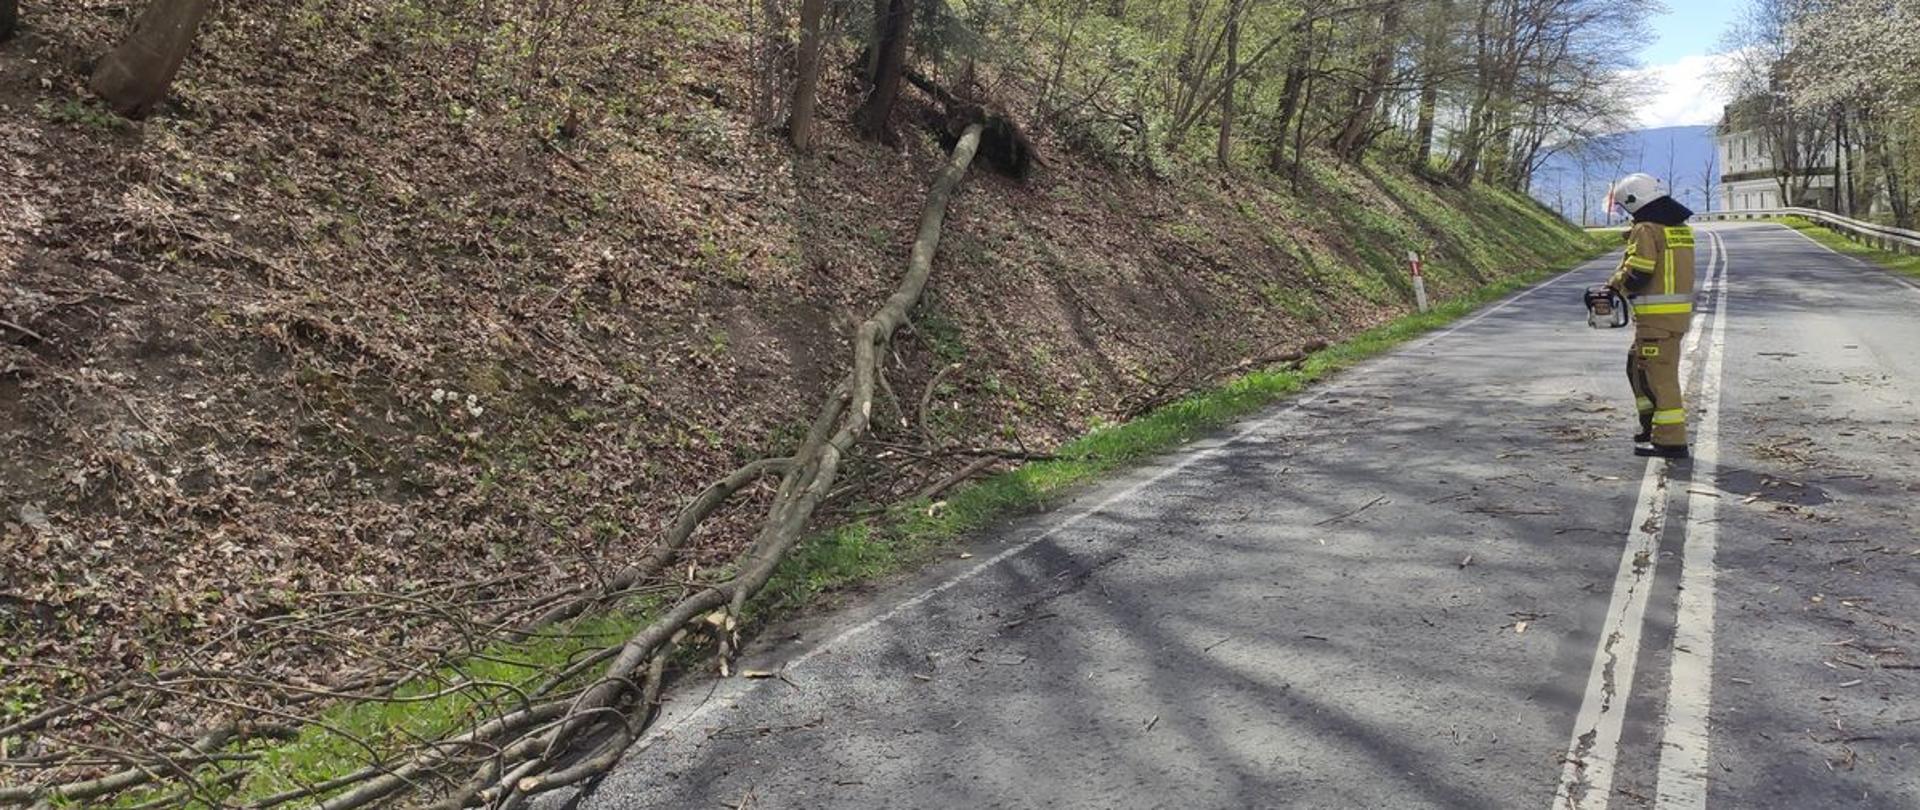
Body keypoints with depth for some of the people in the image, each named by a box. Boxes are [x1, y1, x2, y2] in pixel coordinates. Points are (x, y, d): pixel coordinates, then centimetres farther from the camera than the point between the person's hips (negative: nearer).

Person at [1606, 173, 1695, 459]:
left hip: (1657, 315, -9)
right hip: (1681, 309, 9)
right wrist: (1621, 282, 13)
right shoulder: (1681, 228, 15)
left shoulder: (1646, 229, -13)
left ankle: (1671, 441, -2)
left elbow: (1636, 274, -19)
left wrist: (1614, 284, 0)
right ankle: (1654, 425, 26)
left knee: (1659, 375, -5)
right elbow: (1671, 271, 16)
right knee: (1637, 365, 20)